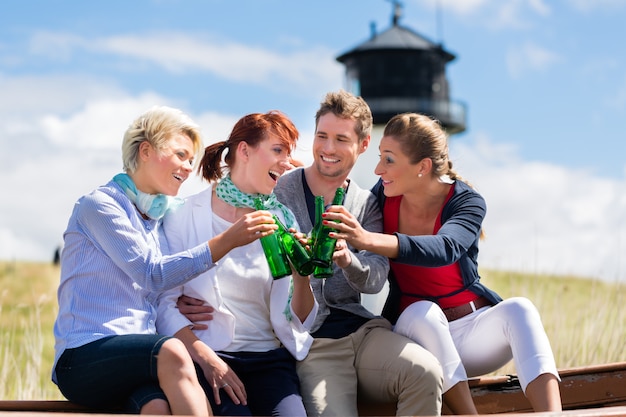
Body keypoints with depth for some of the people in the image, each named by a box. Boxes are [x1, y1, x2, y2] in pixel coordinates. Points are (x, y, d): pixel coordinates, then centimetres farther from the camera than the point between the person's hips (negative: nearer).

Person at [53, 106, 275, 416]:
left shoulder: (161, 216, 20)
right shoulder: (99, 205, -2)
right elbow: (151, 274, -12)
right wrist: (228, 241, -17)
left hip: (140, 356, 5)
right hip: (85, 356, -5)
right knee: (171, 352, -36)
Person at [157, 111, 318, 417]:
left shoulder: (282, 219, 11)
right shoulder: (185, 215, 1)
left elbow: (296, 324, 8)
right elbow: (165, 302, -4)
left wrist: (302, 277, -12)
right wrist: (207, 359, -16)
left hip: (269, 357, 3)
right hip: (207, 354, -3)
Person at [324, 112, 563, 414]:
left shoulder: (467, 202, -13)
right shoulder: (383, 195, -3)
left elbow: (444, 249, -36)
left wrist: (369, 240, -53)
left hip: (473, 328, -1)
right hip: (417, 330, 1)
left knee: (518, 308, -31)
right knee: (422, 311, -33)